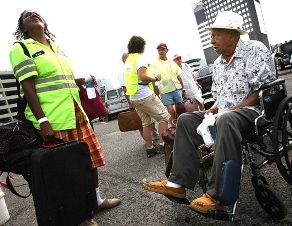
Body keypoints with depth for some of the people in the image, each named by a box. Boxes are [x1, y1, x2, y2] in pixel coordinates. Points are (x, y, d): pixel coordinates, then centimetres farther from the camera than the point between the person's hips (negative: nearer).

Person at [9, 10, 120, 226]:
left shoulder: (57, 47, 20)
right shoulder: (21, 49, -1)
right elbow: (28, 87, -12)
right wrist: (42, 121, -20)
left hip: (76, 113, 7)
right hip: (52, 120, -7)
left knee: (90, 158, 13)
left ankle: (96, 199, 32)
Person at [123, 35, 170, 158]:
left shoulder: (128, 60, 16)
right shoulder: (140, 58, -9)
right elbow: (143, 76, -22)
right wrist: (155, 78, -5)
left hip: (133, 97, 8)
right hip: (145, 96, -8)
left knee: (146, 123, 14)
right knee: (164, 117, 1)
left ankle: (150, 148, 18)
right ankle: (163, 144, -3)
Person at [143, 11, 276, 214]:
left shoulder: (255, 50, -3)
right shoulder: (218, 63, 18)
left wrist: (232, 109, -19)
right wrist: (211, 112, 0)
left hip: (251, 110, -7)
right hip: (223, 114, 7)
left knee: (226, 120, -39)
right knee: (186, 119, -9)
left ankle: (217, 196, -33)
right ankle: (179, 182, -15)